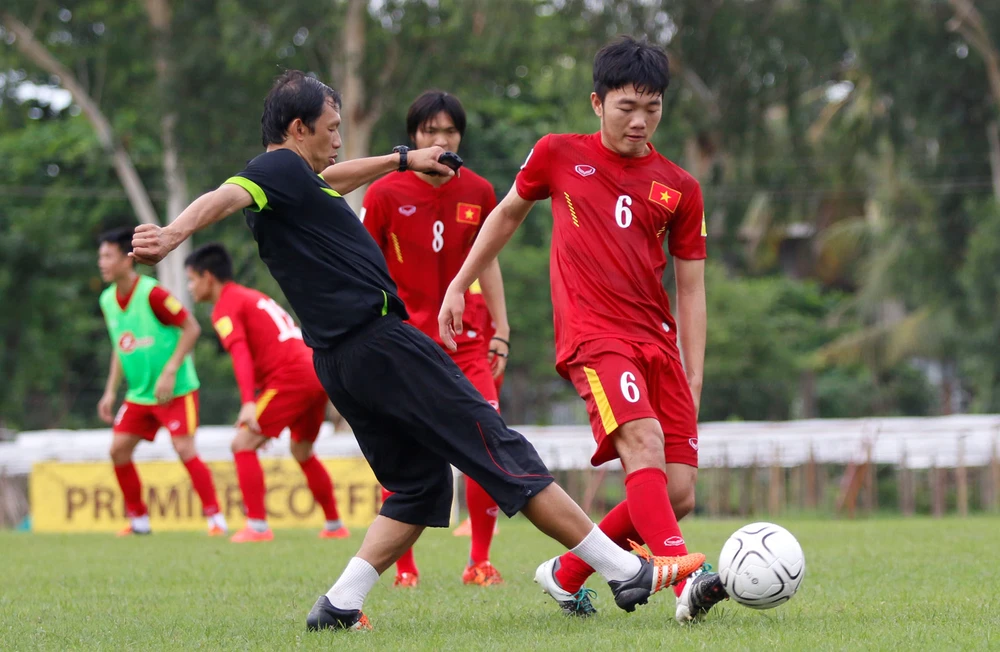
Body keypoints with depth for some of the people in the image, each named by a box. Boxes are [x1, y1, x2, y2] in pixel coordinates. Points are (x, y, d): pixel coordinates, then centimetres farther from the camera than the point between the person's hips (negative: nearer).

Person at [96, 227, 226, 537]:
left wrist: (170, 372, -20)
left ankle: (215, 517, -4)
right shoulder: (108, 300, 4)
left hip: (176, 391, -7)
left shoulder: (151, 294, -18)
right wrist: (111, 391, 11)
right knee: (118, 448, 0)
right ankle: (138, 519, 13)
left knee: (185, 449, -15)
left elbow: (191, 328, -16)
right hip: (138, 393, 7)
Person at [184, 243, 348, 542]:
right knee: (301, 450, 25)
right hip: (318, 373, 9)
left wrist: (249, 403, -30)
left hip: (290, 376, -9)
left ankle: (257, 526, -11)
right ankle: (335, 526, 29)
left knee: (243, 444, -5)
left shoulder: (225, 307, -3)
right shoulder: (254, 297, 26)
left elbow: (241, 354, -19)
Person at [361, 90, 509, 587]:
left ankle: (479, 562, 2)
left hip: (462, 339, 2)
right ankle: (404, 568, 8)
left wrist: (501, 331, 11)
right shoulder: (385, 193, -5)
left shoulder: (478, 192, 4)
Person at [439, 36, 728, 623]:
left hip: (657, 342, 4)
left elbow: (691, 288, 12)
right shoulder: (558, 156, 6)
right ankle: (686, 581, -45)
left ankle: (567, 574, 19)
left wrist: (694, 381, 6)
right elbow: (508, 214, 23)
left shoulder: (680, 188, 10)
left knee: (678, 495, -3)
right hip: (592, 334, -4)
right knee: (643, 438, -31)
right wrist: (459, 285, 24)